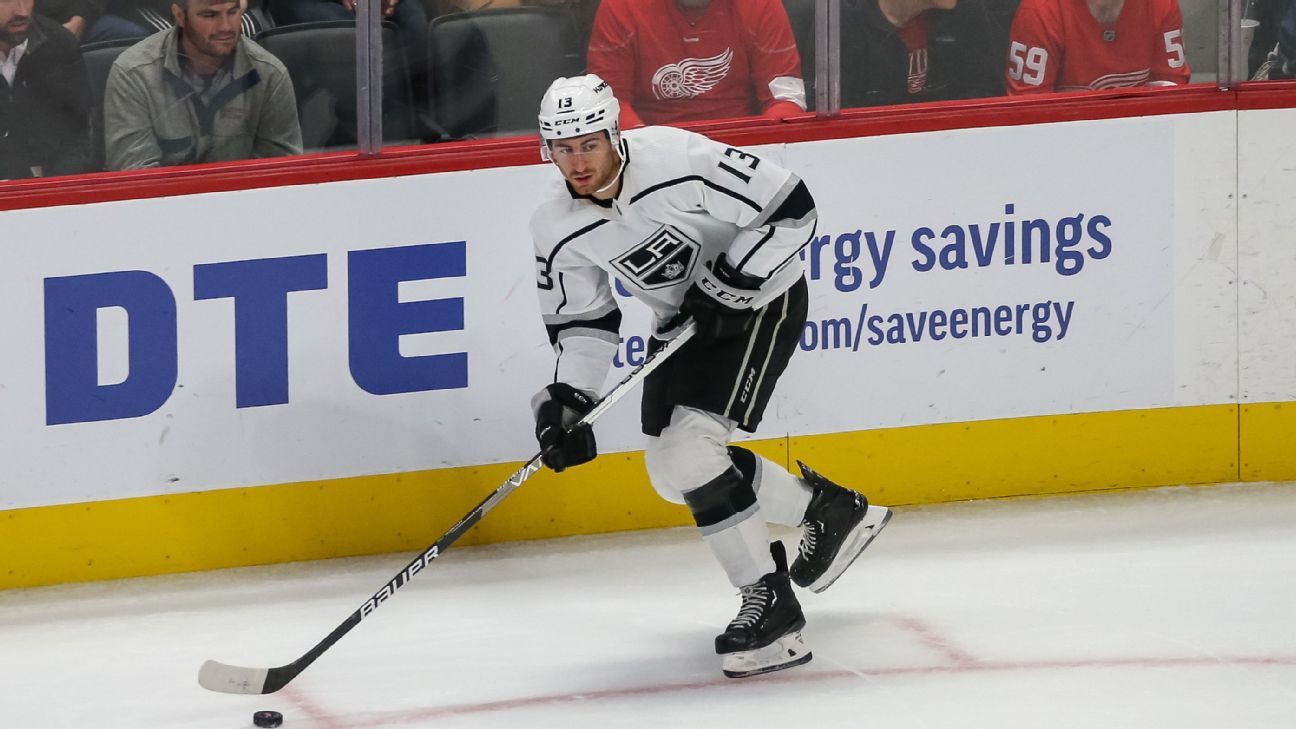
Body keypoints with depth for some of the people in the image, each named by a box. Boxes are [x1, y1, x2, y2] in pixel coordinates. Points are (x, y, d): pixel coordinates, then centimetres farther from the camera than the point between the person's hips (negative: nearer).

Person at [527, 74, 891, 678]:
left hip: (761, 296, -8)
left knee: (690, 445, -22)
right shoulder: (558, 229, -11)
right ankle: (830, 510, 26)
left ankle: (770, 603, -14)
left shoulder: (679, 161, -29)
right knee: (673, 473, 7)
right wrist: (566, 397, -13)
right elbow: (581, 319, 2)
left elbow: (791, 208, -23)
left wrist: (729, 284, -27)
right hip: (684, 320, 8)